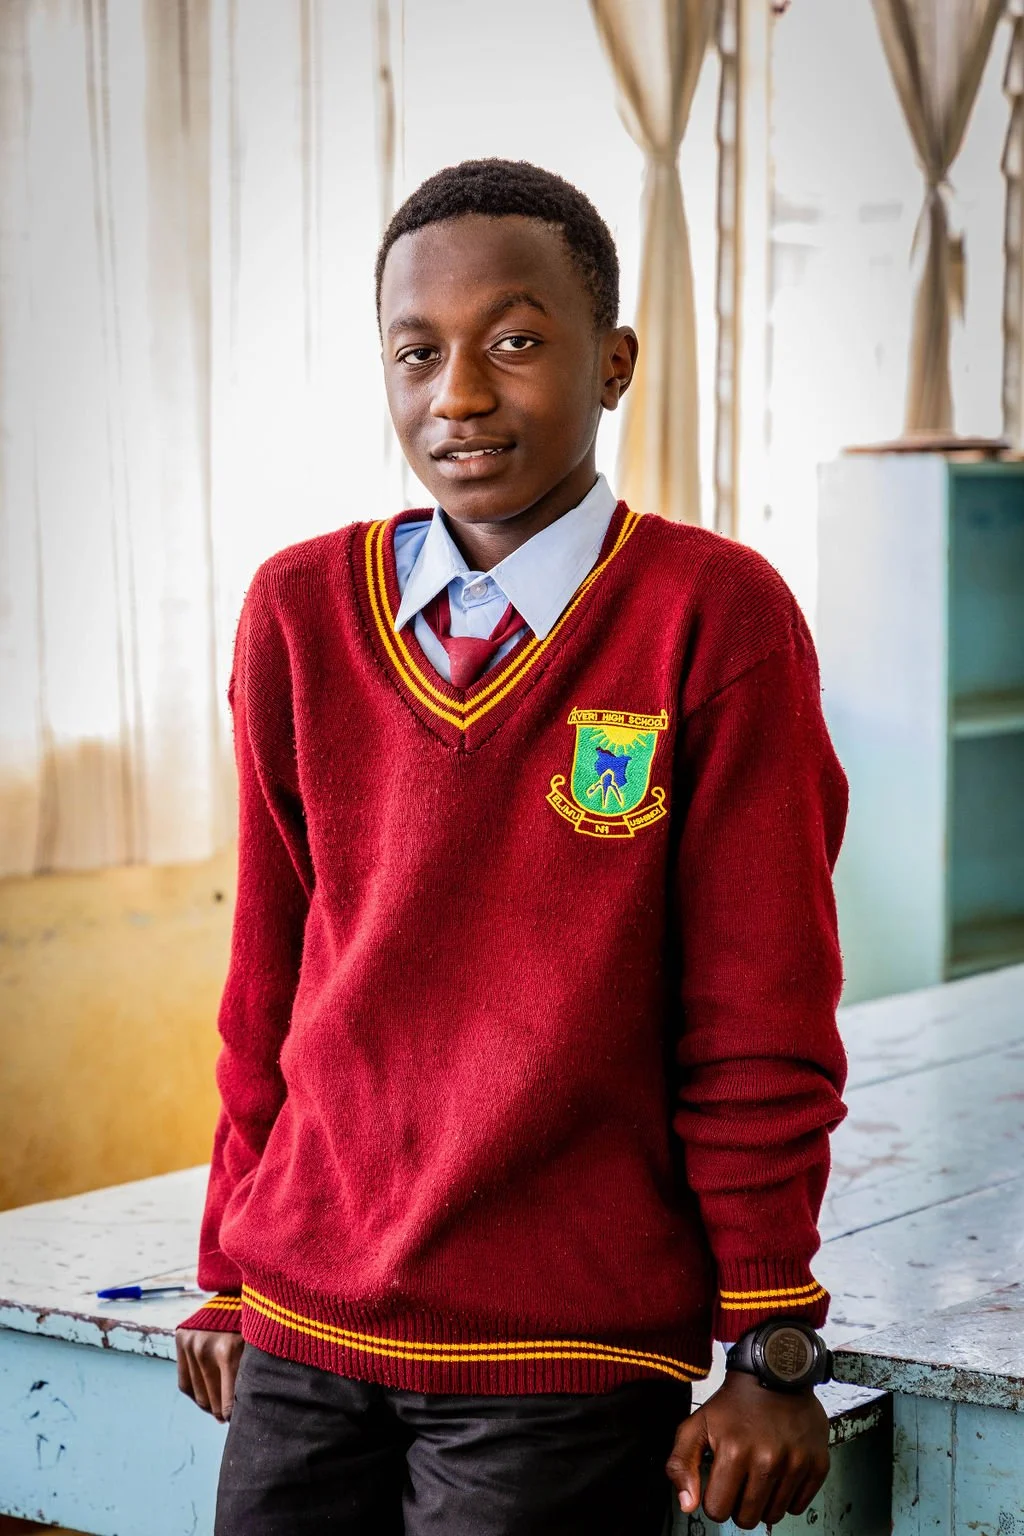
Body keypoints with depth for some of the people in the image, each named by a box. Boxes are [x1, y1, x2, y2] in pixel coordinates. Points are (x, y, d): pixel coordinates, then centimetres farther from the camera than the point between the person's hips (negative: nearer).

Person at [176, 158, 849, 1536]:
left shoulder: (715, 617, -7)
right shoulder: (300, 612, 3)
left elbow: (761, 1021, -5)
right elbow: (268, 977, 10)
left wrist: (771, 1347, -3)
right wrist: (233, 1271, 13)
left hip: (567, 1367, -3)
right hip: (306, 1336, 3)